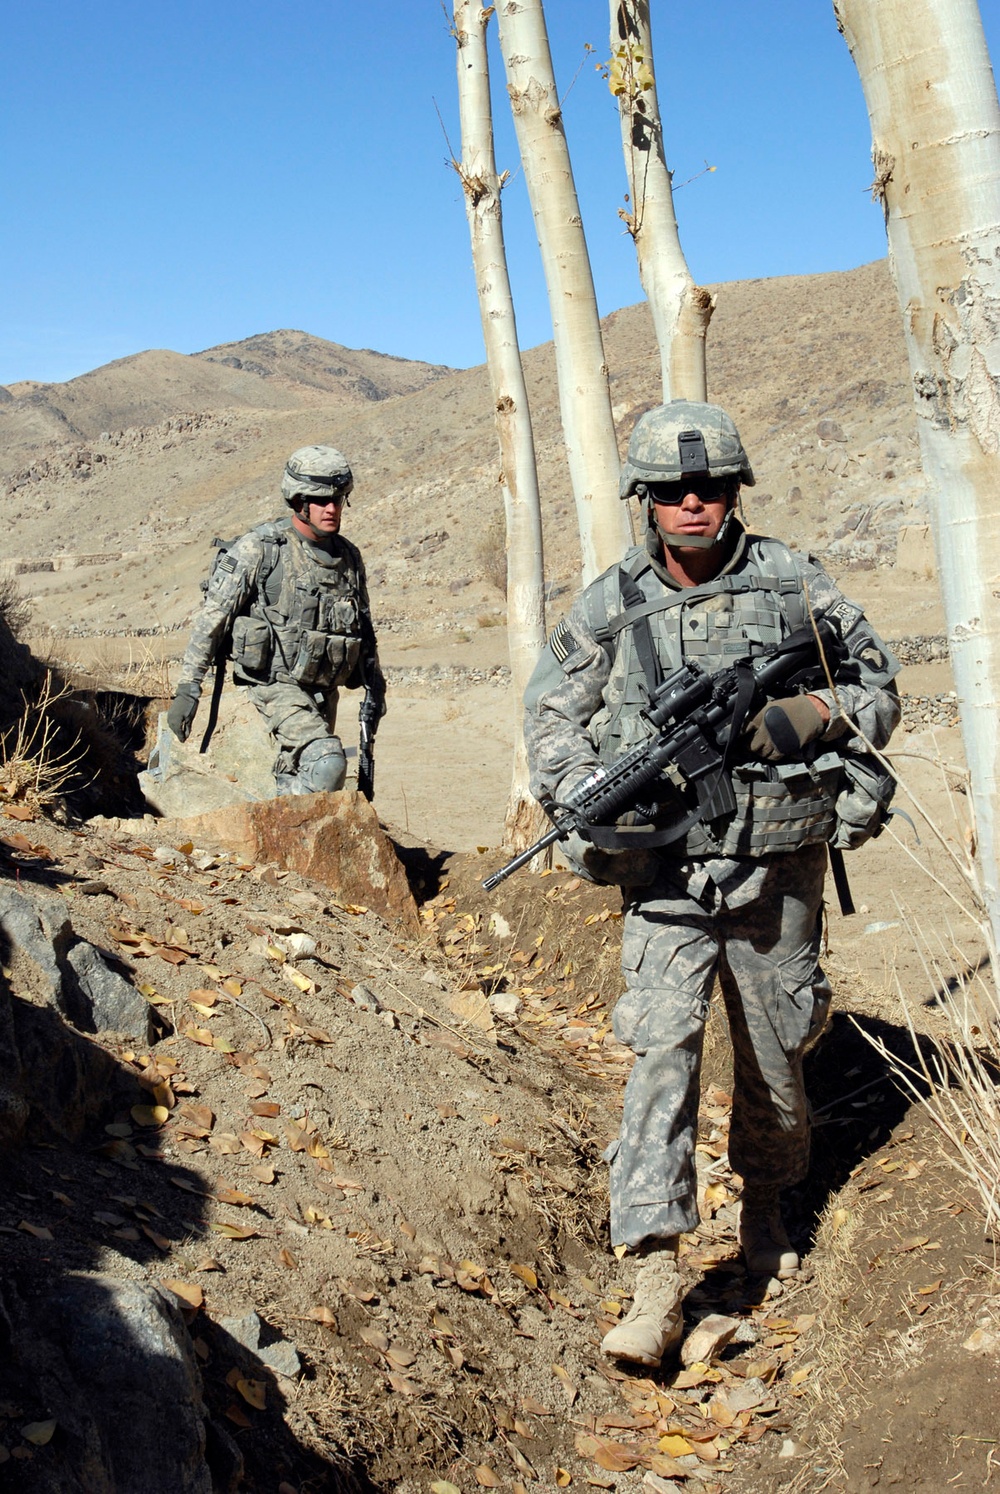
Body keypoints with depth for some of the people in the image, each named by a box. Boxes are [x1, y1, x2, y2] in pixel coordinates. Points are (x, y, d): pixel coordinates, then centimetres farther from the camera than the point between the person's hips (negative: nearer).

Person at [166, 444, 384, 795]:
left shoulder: (349, 557, 6)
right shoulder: (259, 549, -12)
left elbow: (364, 627, 21)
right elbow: (212, 618, -10)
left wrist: (375, 686, 22)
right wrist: (188, 688, -12)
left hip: (325, 690, 6)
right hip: (277, 685, -6)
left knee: (297, 779, 13)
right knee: (327, 765, -25)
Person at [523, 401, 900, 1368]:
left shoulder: (792, 583, 1)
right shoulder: (609, 606, 0)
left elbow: (878, 687, 9)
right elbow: (550, 716, 8)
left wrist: (815, 713, -13)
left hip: (779, 867, 1)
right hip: (668, 872, -1)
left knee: (776, 1052, 14)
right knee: (663, 1046, -13)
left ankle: (763, 1201, 42)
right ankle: (655, 1283, -13)